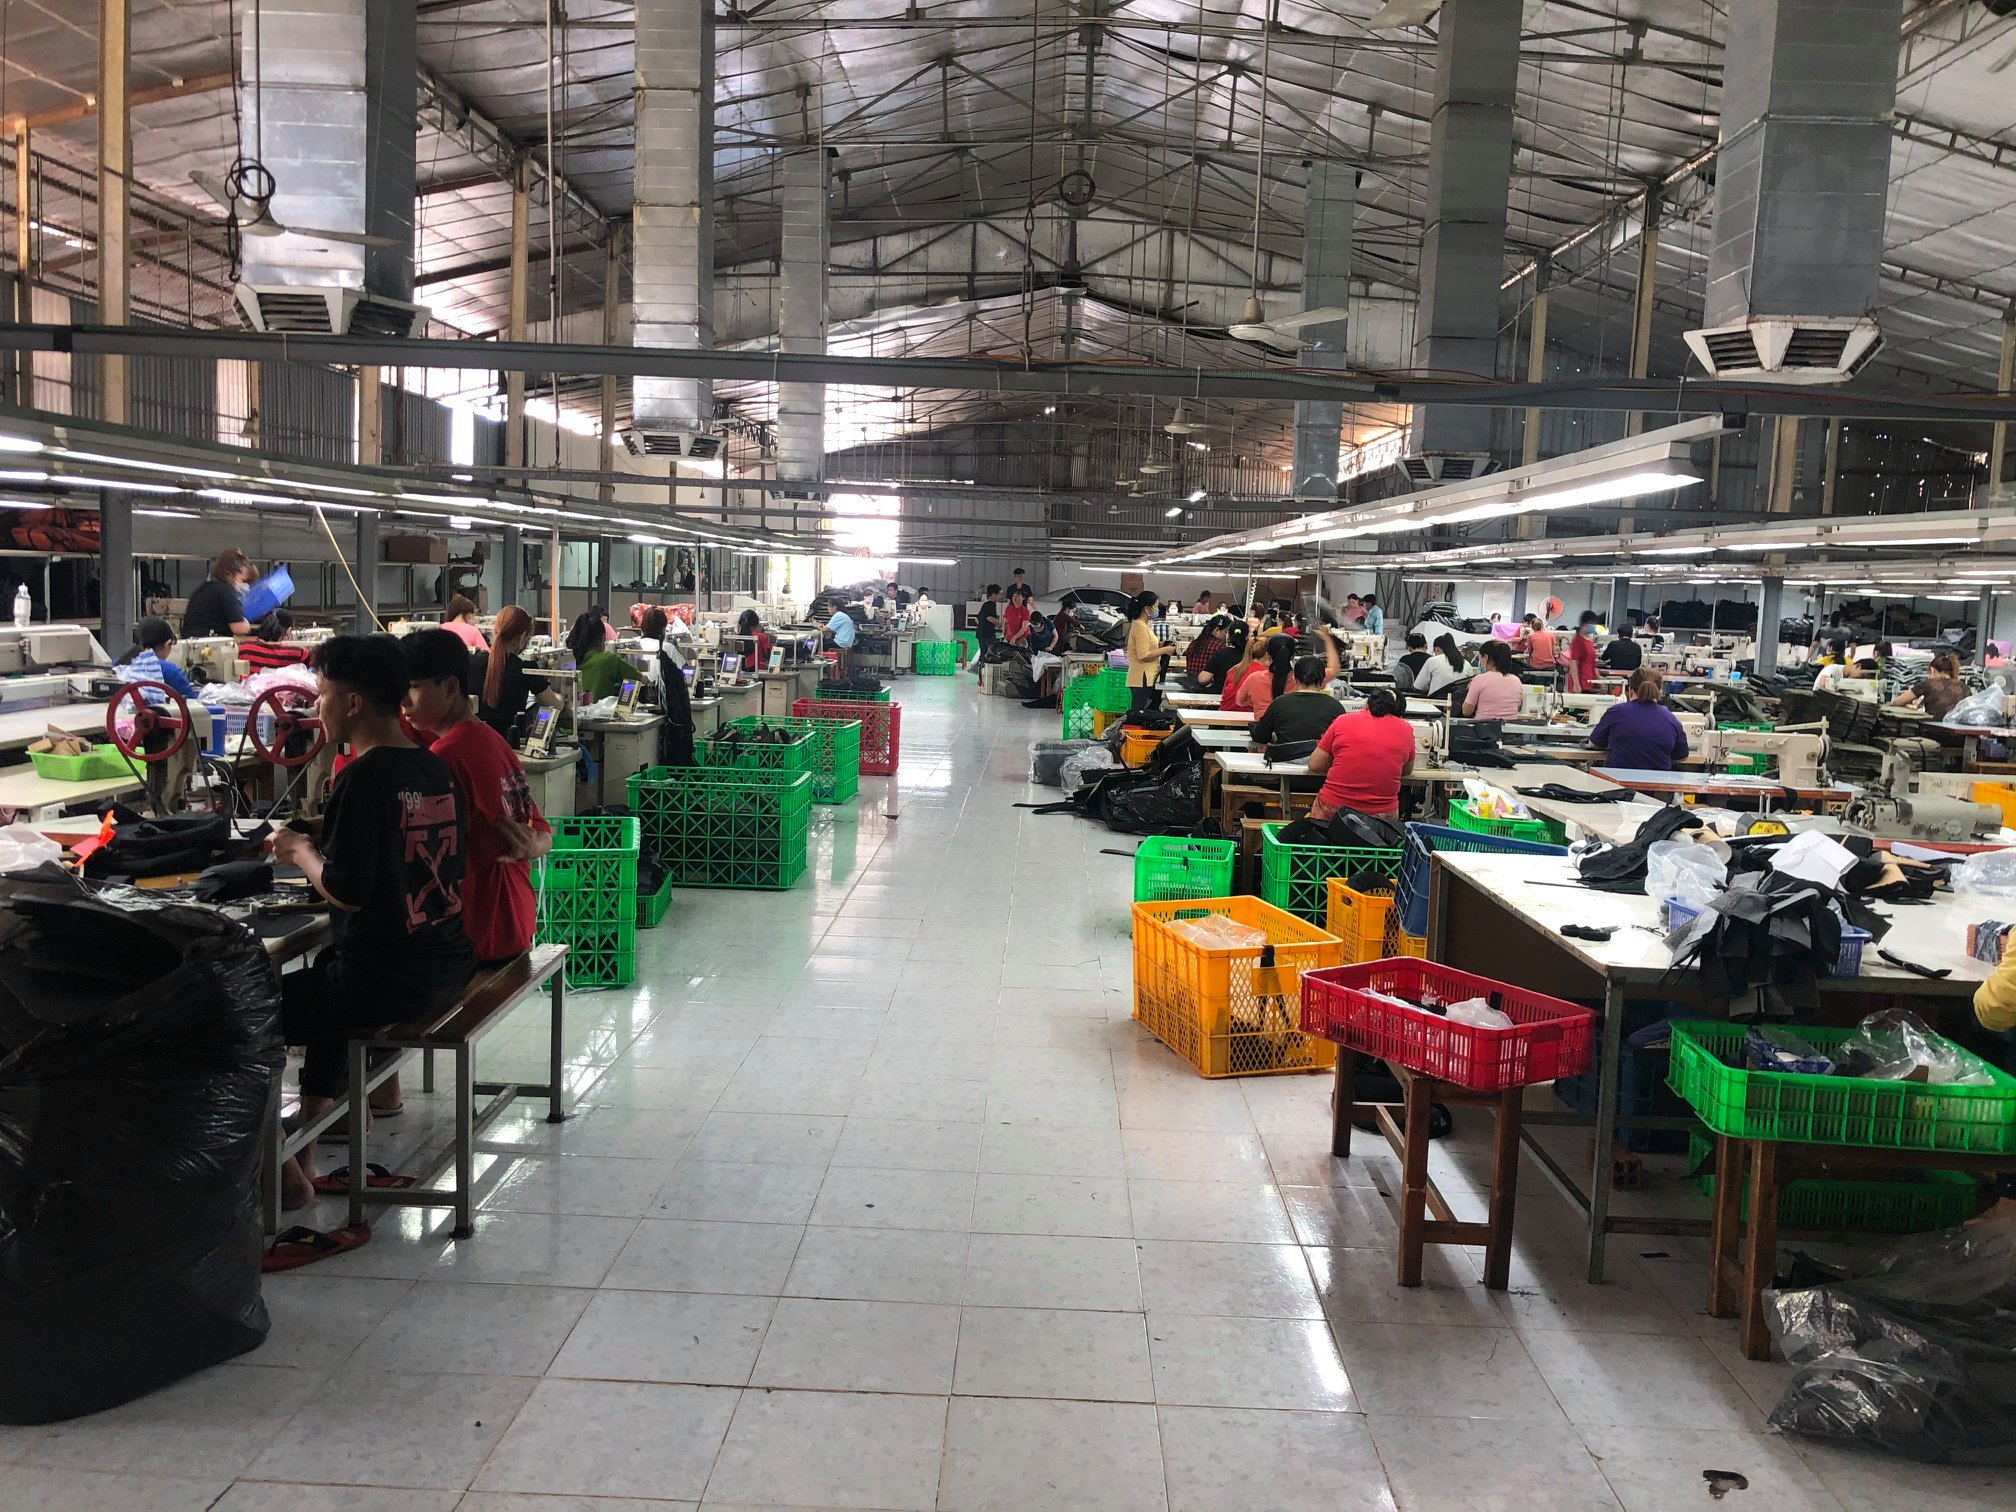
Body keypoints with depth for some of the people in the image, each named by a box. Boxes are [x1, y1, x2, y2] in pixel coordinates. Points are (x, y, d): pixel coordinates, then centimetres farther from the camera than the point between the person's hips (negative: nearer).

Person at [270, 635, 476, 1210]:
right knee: (325, 969, 34)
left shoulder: (363, 777, -18)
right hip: (448, 967, 9)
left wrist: (301, 852, -2)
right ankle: (306, 1152, 37)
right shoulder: (437, 769, 6)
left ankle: (282, 1172, 14)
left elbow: (349, 894, -20)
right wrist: (324, 842, 17)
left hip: (387, 983, -9)